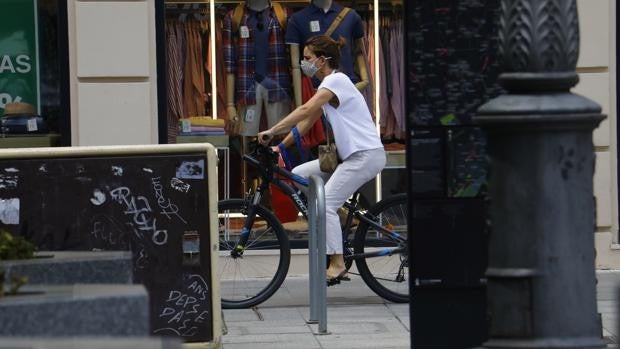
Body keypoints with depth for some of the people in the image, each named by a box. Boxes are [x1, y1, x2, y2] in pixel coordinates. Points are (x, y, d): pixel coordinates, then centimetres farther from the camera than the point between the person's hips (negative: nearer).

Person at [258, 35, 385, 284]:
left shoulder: (336, 80, -13)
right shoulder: (328, 84, 18)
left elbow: (306, 110, -26)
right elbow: (307, 123, 17)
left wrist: (271, 132, -29)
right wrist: (279, 147, 10)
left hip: (366, 154, -9)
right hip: (350, 155, 9)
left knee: (325, 203, -17)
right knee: (297, 176, 4)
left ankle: (337, 264, -14)